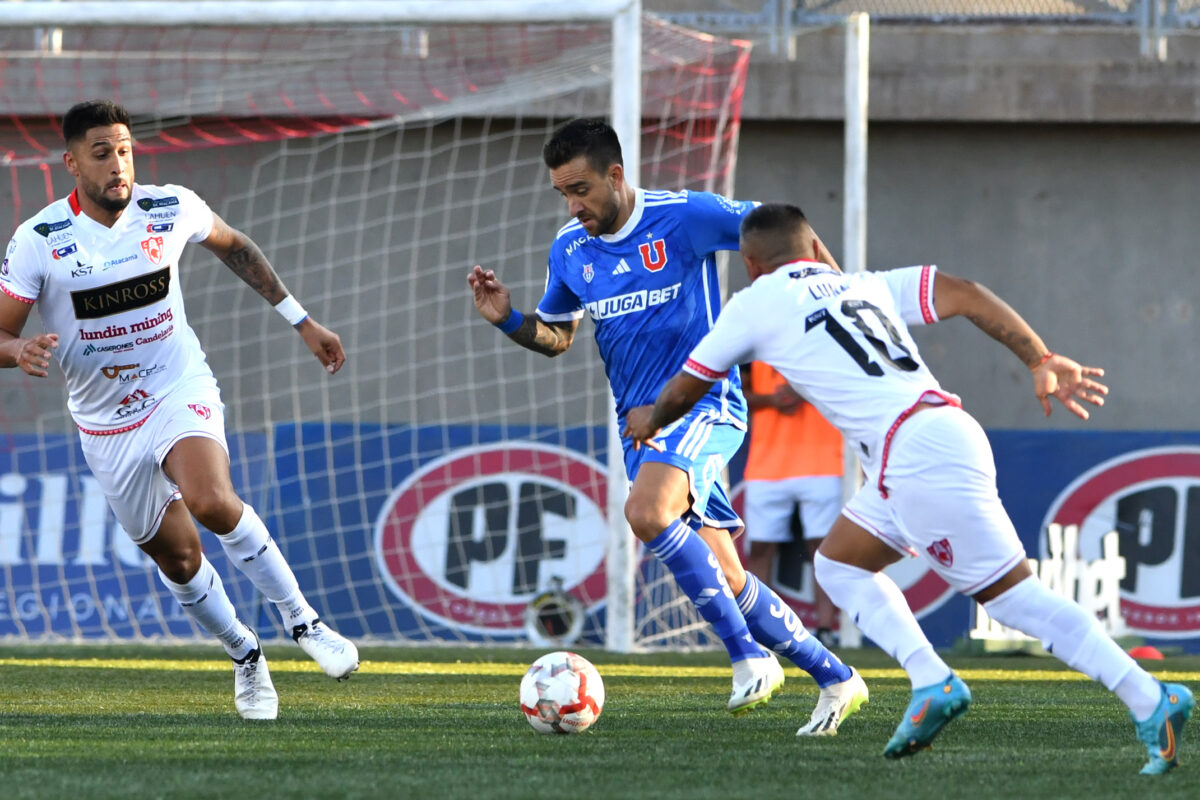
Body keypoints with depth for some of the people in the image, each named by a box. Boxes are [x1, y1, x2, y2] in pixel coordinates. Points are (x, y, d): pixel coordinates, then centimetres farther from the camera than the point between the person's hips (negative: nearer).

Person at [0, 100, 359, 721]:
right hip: (106, 423, 1)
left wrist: (301, 321, 15)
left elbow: (232, 246, 13)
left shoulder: (170, 209, -8)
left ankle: (302, 621, -17)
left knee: (210, 500, -30)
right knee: (177, 559, 8)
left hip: (180, 389, -1)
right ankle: (245, 657, 33)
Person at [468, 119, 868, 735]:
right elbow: (556, 337, 20)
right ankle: (834, 679, 17)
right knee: (725, 583, 2)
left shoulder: (684, 217, -10)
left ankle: (748, 655, -27)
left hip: (704, 404, -6)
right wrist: (507, 319, 1)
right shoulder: (569, 249, 8)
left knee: (646, 512, -33)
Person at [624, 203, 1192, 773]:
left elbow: (686, 388, 23)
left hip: (917, 453, -8)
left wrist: (650, 420, 44)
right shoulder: (867, 285, 24)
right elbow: (966, 296, 13)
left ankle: (1151, 702, -12)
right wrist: (1041, 362, 10)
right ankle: (932, 683, 4)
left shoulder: (756, 304, 9)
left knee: (1011, 593, -6)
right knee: (839, 564, 18)